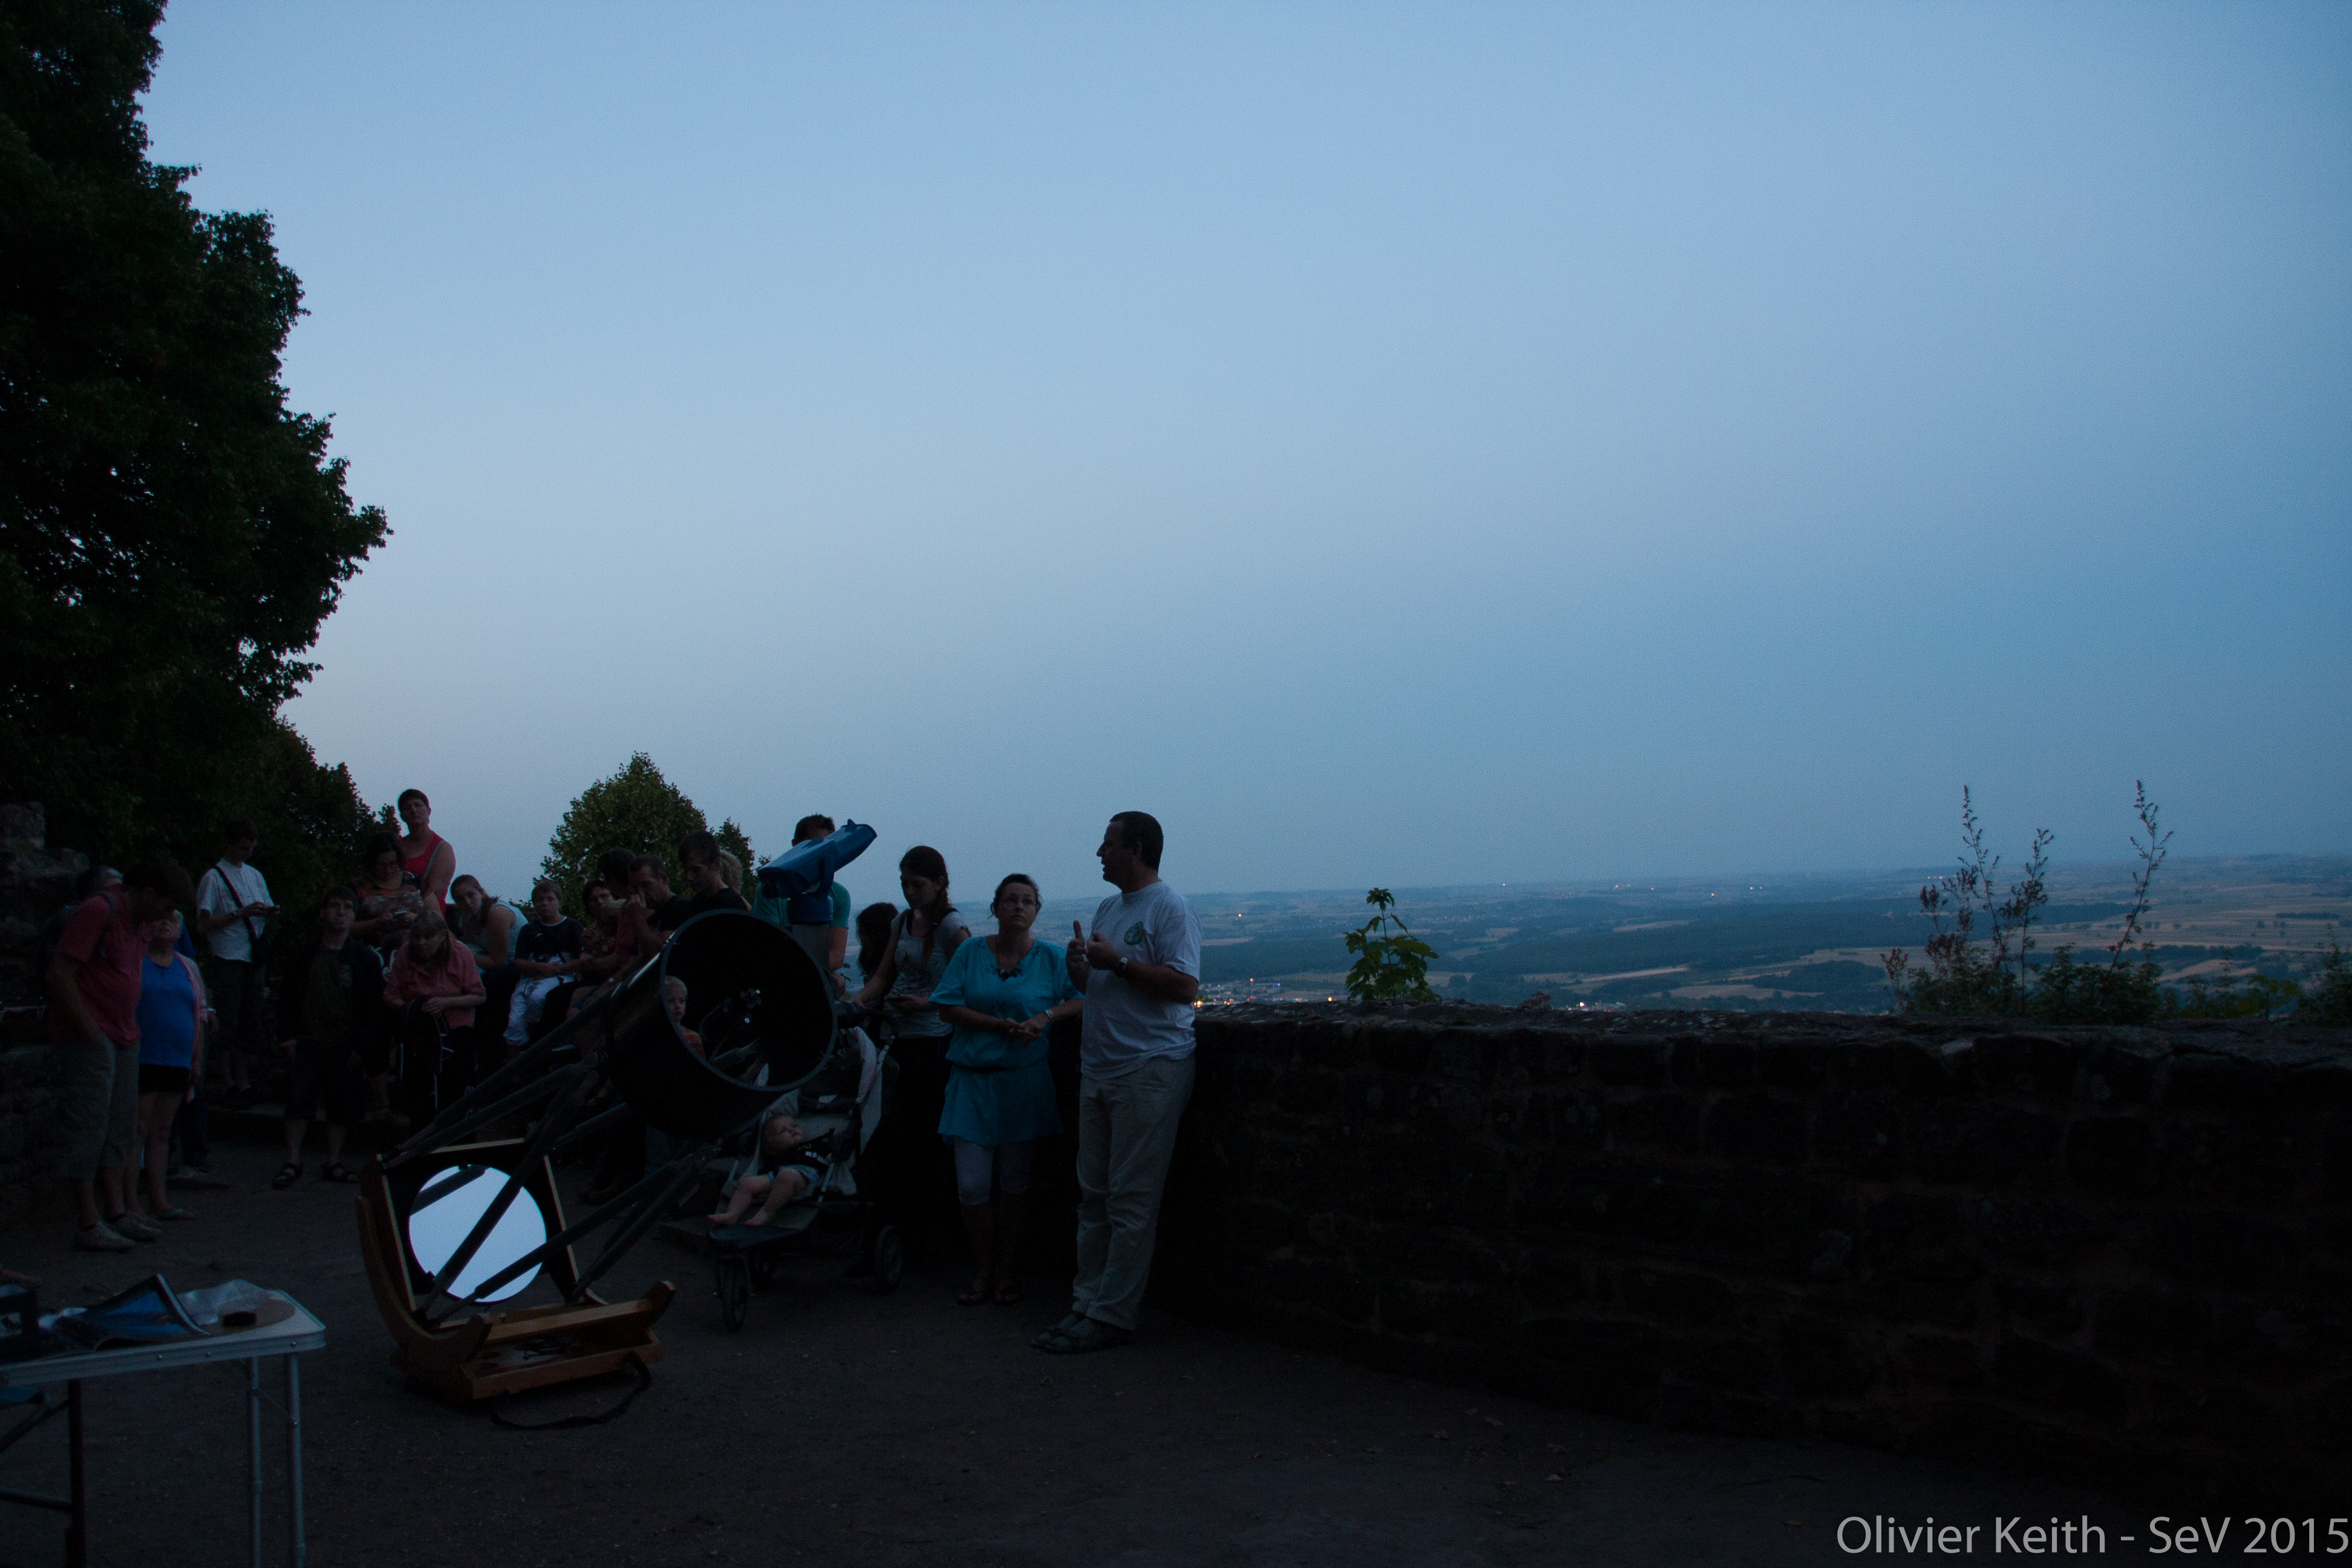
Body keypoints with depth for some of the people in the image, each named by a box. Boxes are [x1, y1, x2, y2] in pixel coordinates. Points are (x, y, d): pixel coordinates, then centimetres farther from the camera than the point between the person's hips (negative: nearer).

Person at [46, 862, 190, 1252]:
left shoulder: (139, 923, 15)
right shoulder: (98, 911, -14)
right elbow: (60, 974, -19)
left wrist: (132, 1029, 15)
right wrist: (88, 1029, -18)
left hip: (122, 1038, 10)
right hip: (90, 1038, -10)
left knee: (120, 1126, 12)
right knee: (87, 1128, -6)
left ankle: (117, 1212, 19)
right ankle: (88, 1225, -3)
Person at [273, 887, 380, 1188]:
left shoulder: (365, 958, 3)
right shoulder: (305, 957, 8)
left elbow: (375, 1007, 2)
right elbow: (290, 1001, 10)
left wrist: (361, 1046, -5)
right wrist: (289, 1037, -1)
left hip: (345, 1047, 0)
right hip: (306, 1044, 1)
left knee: (340, 1106, 4)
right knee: (297, 1102, -5)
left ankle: (333, 1163, 14)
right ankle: (293, 1162, 3)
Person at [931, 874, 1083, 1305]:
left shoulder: (1051, 957, 3)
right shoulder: (971, 952, 4)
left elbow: (1082, 1001, 0)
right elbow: (948, 1008, -3)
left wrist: (1045, 1017, -16)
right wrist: (1002, 1025, -14)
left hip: (1025, 1079, 0)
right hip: (973, 1078, 1)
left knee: (1014, 1180, 6)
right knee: (971, 1184, -4)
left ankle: (1008, 1269, 20)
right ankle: (985, 1269, 14)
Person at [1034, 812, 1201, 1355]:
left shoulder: (1169, 909, -9)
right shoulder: (1108, 909, 18)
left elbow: (1186, 987, -19)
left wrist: (1118, 963, -17)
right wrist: (1079, 963, 2)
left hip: (1150, 1071, -9)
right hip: (1099, 1069, 9)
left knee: (1131, 1202, -5)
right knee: (1094, 1194, 11)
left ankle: (1112, 1315, -1)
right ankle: (1087, 1300, 17)